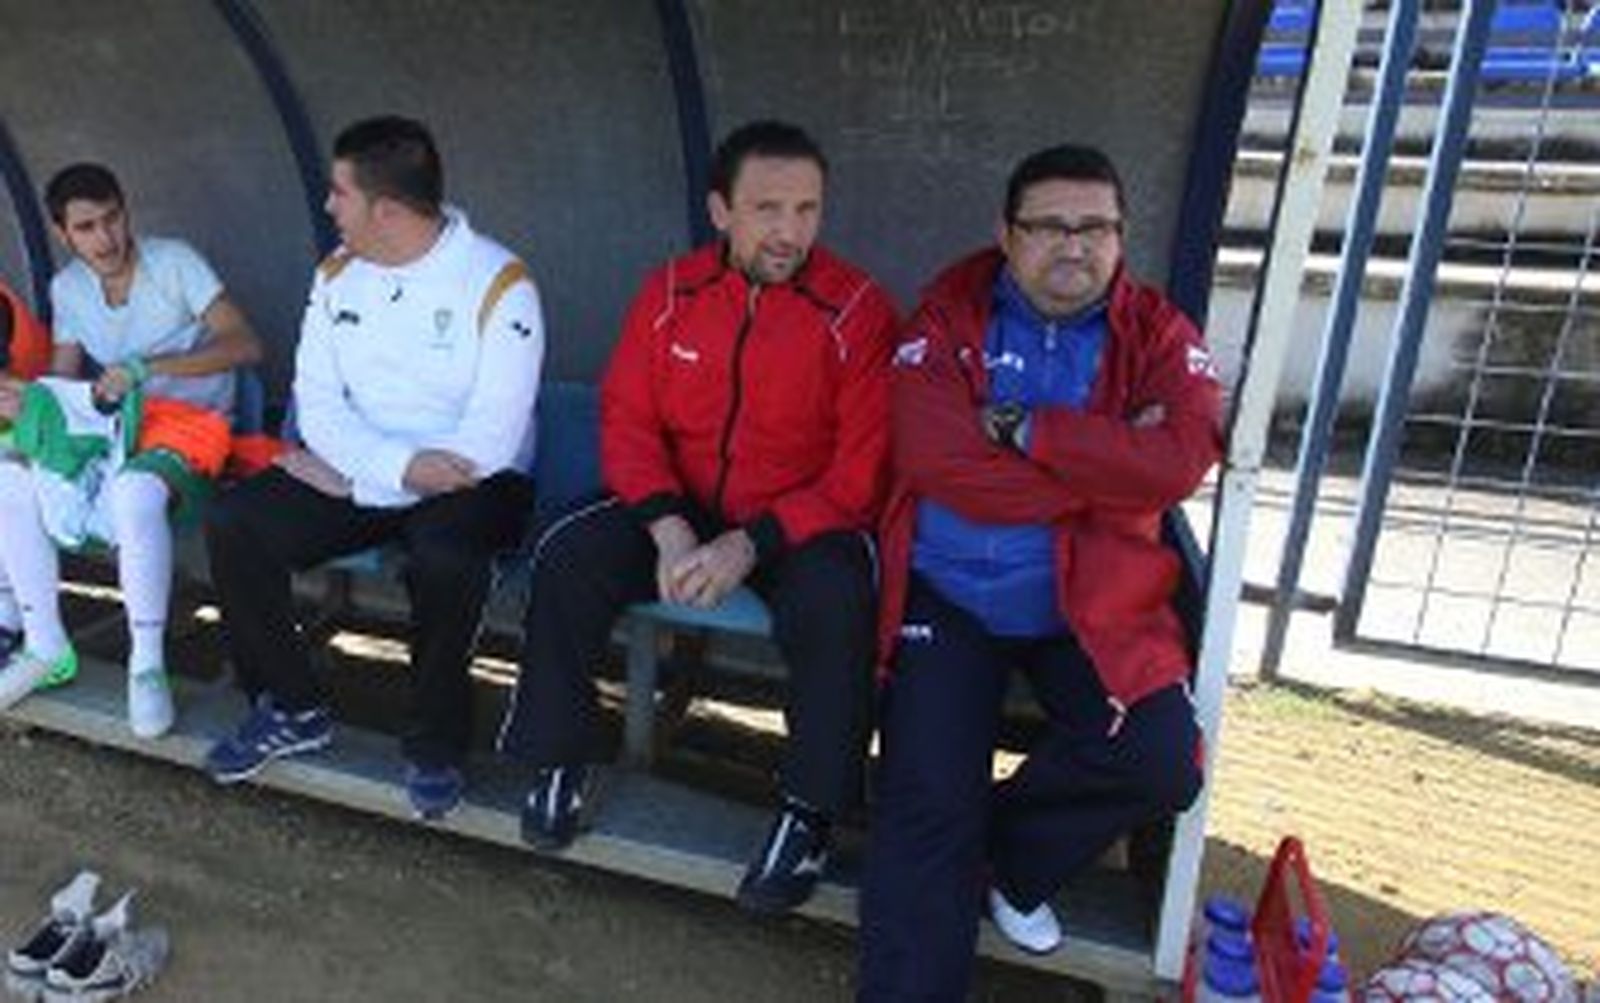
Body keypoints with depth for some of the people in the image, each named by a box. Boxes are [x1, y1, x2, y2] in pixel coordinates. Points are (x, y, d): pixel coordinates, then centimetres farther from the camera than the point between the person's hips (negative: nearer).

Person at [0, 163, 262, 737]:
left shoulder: (174, 263, -9)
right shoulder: (66, 287, 9)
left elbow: (246, 345, -19)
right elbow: (63, 383, 9)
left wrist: (145, 367, -26)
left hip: (193, 424, -6)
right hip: (116, 426, 6)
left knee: (133, 491, -38)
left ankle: (148, 664, -25)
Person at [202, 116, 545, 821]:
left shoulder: (498, 283, -14)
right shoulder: (337, 275, 8)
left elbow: (491, 442, -21)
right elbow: (317, 400, 2)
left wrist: (357, 476, -15)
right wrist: (400, 466, -19)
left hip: (470, 481, -6)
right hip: (356, 475, 6)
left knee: (443, 555, -37)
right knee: (233, 524, -12)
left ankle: (436, 743, -11)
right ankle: (293, 708, 8)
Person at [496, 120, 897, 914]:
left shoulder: (857, 310, -11)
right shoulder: (671, 292, 1)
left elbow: (863, 472, -14)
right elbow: (626, 418, 0)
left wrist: (752, 545, -23)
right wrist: (667, 527, -17)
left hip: (804, 523, -3)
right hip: (681, 510, 4)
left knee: (834, 603, -33)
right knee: (566, 557, -18)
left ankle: (809, 812, -10)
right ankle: (559, 758, 5)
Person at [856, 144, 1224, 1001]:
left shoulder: (1159, 335, 3)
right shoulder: (949, 315, -1)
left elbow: (1180, 463, -16)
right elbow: (933, 460, -17)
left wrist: (1021, 427, -17)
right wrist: (1110, 466, -12)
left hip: (1091, 602, 2)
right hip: (948, 593, -1)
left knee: (1162, 764, -17)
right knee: (925, 805, -11)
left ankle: (1011, 860, 14)